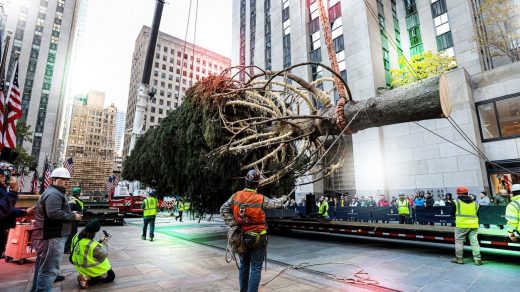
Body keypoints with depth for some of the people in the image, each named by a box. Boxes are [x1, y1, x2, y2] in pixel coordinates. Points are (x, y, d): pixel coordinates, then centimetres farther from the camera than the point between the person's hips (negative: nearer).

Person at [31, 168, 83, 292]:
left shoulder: (55, 192, 19)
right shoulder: (54, 193, -18)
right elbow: (54, 213, -29)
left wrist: (71, 213, 8)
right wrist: (73, 216, -18)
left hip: (48, 235, 12)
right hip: (53, 236, -12)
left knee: (42, 266, 23)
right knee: (50, 269, -8)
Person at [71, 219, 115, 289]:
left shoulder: (76, 237, -13)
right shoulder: (92, 245, -36)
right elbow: (104, 254, -19)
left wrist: (100, 242, -2)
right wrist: (104, 243, -7)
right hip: (93, 270, -8)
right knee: (111, 276, 12)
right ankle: (88, 280, -3)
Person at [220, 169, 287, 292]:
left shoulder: (236, 196, -7)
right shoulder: (261, 199, -16)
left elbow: (223, 210, -3)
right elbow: (275, 203, 2)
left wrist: (232, 223, -2)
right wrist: (283, 199, 22)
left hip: (242, 238, 5)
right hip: (257, 239, -4)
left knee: (243, 266, 20)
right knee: (255, 269, 6)